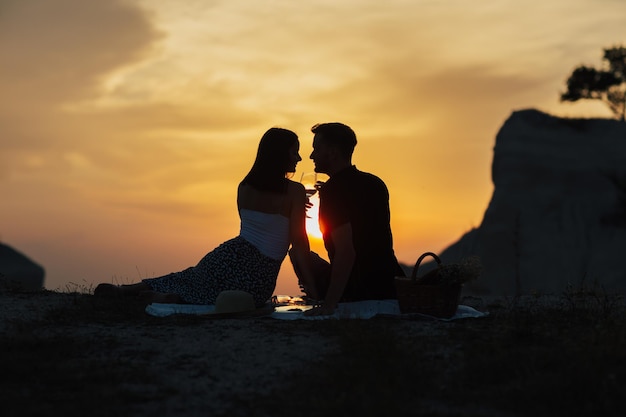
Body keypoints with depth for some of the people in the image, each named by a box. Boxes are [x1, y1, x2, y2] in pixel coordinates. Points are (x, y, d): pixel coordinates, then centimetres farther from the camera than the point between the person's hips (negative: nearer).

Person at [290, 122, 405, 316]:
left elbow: (346, 251, -26)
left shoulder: (333, 190, -17)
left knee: (300, 255, 9)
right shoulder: (375, 182, 9)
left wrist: (329, 305, -27)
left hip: (356, 292, -8)